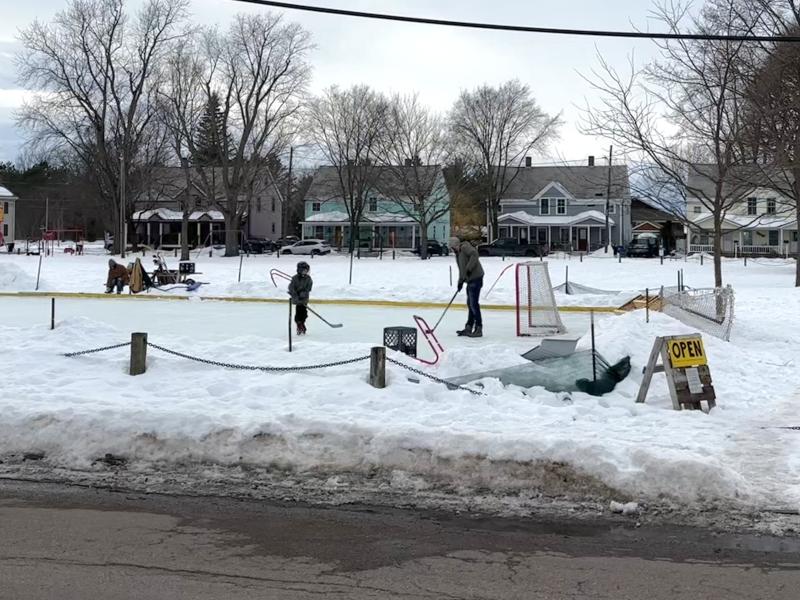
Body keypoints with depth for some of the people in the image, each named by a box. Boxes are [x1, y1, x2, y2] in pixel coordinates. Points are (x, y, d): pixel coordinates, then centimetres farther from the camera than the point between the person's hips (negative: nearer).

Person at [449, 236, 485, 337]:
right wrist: (461, 281, 16)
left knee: (474, 304, -10)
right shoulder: (458, 254, 22)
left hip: (475, 278, -10)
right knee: (470, 304, 14)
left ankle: (478, 329, -7)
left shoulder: (465, 247, -8)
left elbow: (474, 254, -25)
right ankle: (468, 328, 20)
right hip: (470, 280, 10)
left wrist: (469, 268, -27)